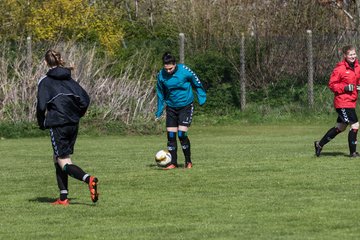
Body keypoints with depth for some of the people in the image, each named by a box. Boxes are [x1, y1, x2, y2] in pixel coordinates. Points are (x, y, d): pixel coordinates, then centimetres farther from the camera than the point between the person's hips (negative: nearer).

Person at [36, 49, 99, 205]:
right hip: (73, 125, 6)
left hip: (58, 126, -6)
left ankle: (88, 179, -32)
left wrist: (41, 123, 3)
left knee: (64, 163, -5)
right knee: (58, 159, 18)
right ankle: (63, 197, 15)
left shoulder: (45, 81, -4)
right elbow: (85, 100, 5)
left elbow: (41, 106, -13)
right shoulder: (69, 79, 11)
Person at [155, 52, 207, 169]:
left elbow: (197, 84, -1)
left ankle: (188, 161, 3)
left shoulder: (185, 71, -17)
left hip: (185, 106, -4)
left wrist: (202, 99, 0)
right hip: (171, 107, 4)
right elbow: (160, 94, 7)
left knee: (182, 134, -13)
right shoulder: (161, 75, -7)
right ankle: (173, 163, 10)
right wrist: (159, 112, 9)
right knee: (171, 135, -1)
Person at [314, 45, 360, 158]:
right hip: (343, 102, -9)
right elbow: (332, 85, -12)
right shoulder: (340, 69, -15)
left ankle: (320, 144, 32)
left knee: (340, 127, 18)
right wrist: (345, 88, -23)